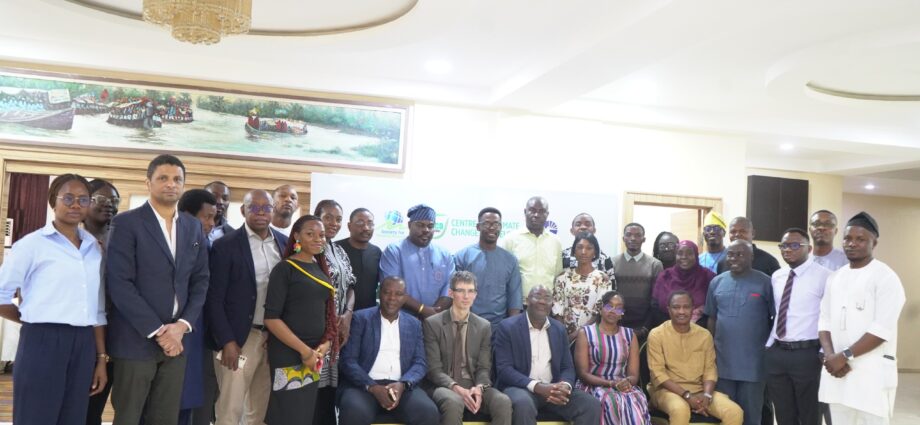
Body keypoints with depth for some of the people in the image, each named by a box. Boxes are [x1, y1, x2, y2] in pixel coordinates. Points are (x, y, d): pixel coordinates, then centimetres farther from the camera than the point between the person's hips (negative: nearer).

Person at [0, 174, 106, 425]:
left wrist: (102, 358, 10)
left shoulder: (94, 249, 12)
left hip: (83, 345, 5)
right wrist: (34, 320, 3)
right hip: (43, 342, -4)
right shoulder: (32, 244, -2)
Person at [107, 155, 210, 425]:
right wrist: (157, 331, -14)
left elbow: (200, 281, 9)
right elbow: (119, 284, -12)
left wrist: (182, 325, -5)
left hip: (176, 337, 4)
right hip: (136, 339, -4)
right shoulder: (126, 223, -4)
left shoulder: (193, 227, 11)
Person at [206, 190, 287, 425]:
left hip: (276, 338, 4)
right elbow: (214, 299, -7)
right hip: (240, 338, -4)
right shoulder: (226, 245, -6)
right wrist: (227, 341, -12)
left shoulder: (285, 243, 7)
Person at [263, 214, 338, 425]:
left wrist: (326, 343, 0)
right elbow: (271, 318, -15)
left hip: (316, 354, 6)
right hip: (288, 354, -6)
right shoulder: (285, 269, -9)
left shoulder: (321, 269, 11)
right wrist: (304, 350, -15)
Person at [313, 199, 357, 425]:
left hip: (339, 329, 7)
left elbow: (349, 287, 16)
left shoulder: (340, 252, 16)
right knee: (314, 389, -7)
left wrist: (347, 316, -2)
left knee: (330, 388, 10)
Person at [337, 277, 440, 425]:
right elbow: (348, 360, -2)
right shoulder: (360, 318, 5)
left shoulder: (414, 324, 14)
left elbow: (420, 362, 7)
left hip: (401, 386, 3)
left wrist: (403, 384, -14)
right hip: (365, 385, -2)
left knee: (429, 412, -25)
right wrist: (372, 387, -17)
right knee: (355, 413, -34)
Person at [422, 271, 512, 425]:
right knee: (454, 402, -37)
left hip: (472, 385, 3)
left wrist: (479, 387, -17)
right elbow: (433, 368, -7)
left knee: (503, 402, -26)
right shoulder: (432, 324, -1)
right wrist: (456, 388, -23)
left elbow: (484, 367, 6)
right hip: (444, 386, -3)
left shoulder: (484, 326, 10)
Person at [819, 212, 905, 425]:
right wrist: (830, 356, -6)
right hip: (836, 369, 6)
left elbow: (881, 330, -15)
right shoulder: (835, 278, 13)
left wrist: (845, 356, -15)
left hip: (872, 373, -5)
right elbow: (825, 321, 10)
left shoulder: (885, 277, -6)